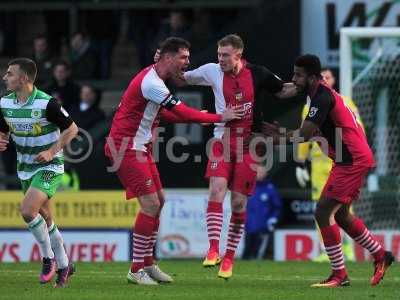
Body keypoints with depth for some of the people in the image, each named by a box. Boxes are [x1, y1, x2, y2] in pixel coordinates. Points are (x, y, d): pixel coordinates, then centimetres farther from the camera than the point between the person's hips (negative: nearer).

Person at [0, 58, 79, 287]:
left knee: (28, 210, -23)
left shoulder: (46, 103, -20)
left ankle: (48, 257, -4)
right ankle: (63, 265, 25)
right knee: (45, 220, 12)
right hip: (25, 169, 7)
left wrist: (51, 152, -20)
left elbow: (72, 129, -11)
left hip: (49, 167, -7)